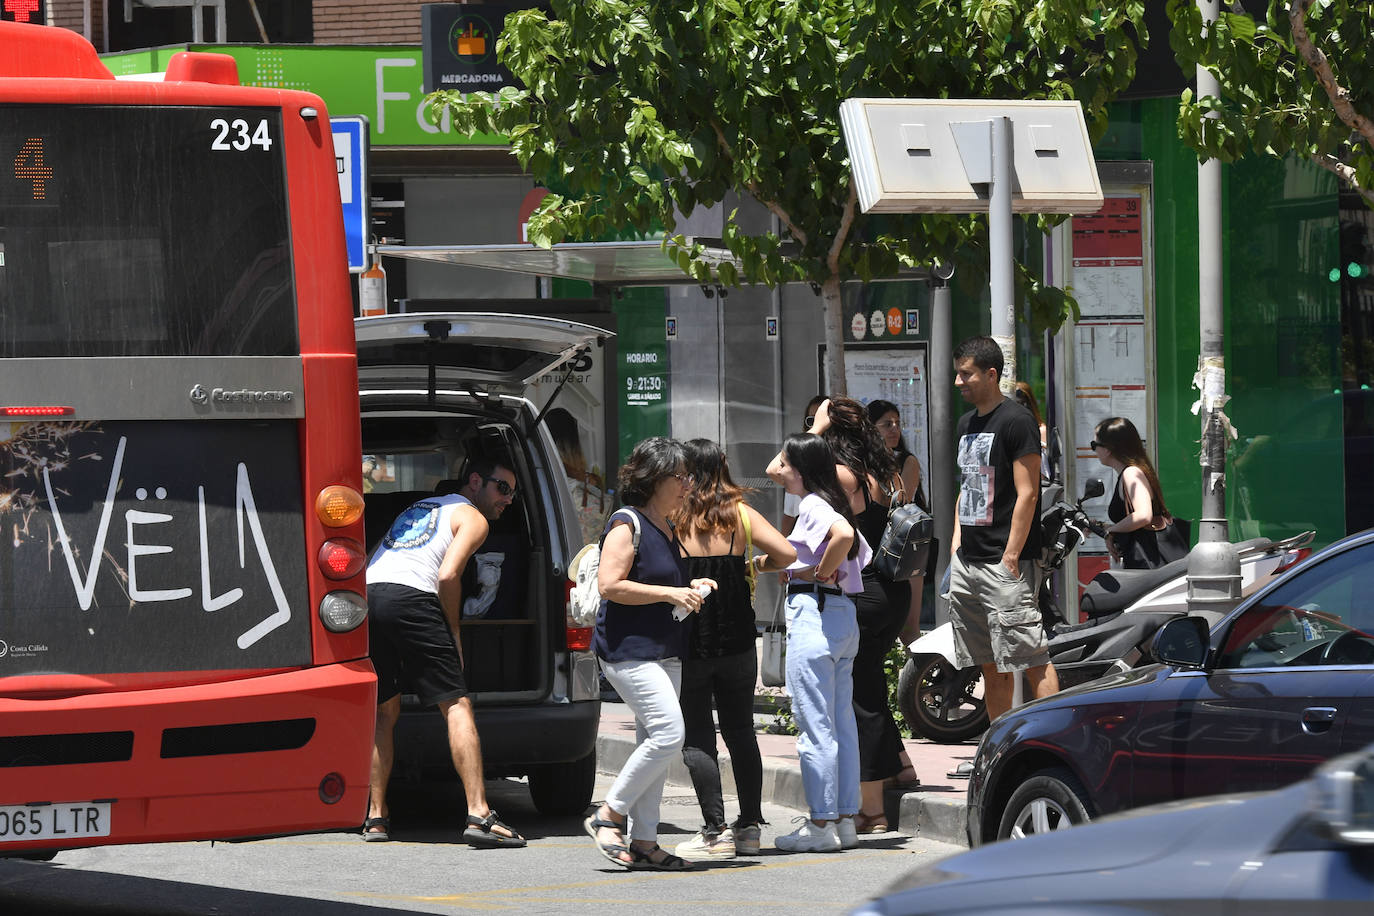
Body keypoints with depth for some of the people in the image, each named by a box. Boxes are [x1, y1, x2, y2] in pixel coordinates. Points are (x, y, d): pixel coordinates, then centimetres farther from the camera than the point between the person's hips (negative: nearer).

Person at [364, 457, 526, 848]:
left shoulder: (417, 508, 35)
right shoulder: (472, 518, 12)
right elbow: (448, 575, -3)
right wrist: (453, 632, 8)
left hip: (365, 594, 7)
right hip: (410, 597, -7)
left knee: (384, 713, 17)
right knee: (457, 707, -5)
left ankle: (375, 817, 13)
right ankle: (479, 816, -15)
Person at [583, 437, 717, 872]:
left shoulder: (668, 529, 17)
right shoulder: (627, 526, -11)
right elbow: (610, 586, -19)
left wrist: (690, 586, 12)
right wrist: (670, 593, -20)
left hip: (665, 652, 10)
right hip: (630, 650, -10)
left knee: (654, 744, 7)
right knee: (668, 733, -18)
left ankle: (643, 842, 10)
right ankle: (608, 815, -6)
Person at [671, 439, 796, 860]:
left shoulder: (672, 517, -7)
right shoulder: (740, 514, 0)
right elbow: (787, 554, -7)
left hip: (688, 645, -3)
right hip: (737, 642, 3)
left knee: (696, 737, 1)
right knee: (740, 731, 14)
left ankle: (715, 831, -5)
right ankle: (749, 826, 16)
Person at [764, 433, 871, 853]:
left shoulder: (813, 505, -11)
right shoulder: (830, 503, 16)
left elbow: (843, 535, -31)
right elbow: (860, 552, 23)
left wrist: (820, 572, -16)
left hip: (813, 613, -10)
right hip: (844, 614, 10)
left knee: (815, 725, -5)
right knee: (842, 722, 11)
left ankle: (821, 824, -3)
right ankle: (844, 818, 14)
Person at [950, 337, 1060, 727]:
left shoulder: (1017, 421, -9)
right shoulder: (967, 423, 17)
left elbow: (1027, 494, -14)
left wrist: (1011, 556, -18)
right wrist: (955, 549, 15)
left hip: (1006, 565, -9)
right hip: (968, 563, 9)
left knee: (1031, 658, -12)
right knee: (991, 666, 11)